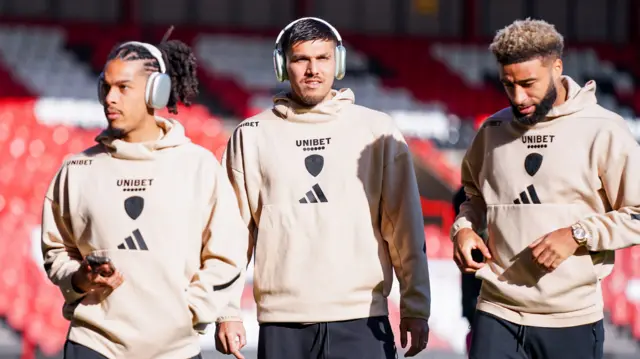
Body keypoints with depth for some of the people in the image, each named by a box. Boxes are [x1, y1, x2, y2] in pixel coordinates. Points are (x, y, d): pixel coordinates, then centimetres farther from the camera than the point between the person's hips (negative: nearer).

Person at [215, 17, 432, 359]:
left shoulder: (377, 131, 5)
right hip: (282, 324, 1)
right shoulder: (251, 135, 6)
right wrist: (228, 311, -1)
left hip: (362, 321, -1)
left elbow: (404, 226, 4)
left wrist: (415, 306, 0)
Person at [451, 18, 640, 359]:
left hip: (572, 320, -3)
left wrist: (577, 234, -16)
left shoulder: (602, 130, -6)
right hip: (497, 314, 3)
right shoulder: (494, 130, 8)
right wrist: (463, 227, 3)